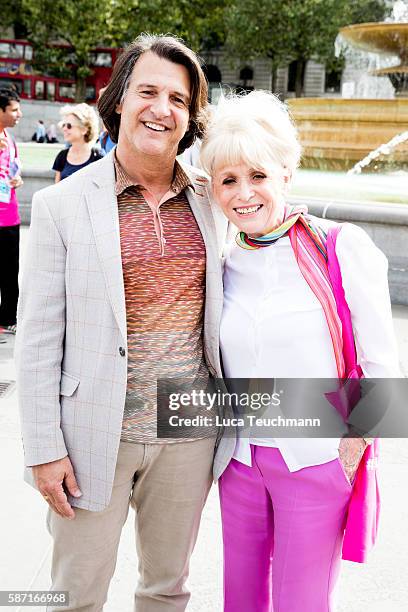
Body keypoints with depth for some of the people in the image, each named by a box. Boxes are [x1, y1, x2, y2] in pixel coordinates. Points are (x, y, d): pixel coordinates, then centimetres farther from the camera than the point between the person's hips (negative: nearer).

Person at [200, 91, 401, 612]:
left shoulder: (340, 247, -11)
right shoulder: (224, 266, 3)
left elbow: (381, 367, -9)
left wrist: (348, 456, -8)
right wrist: (219, 442, 7)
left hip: (316, 463, -4)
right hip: (240, 461, 4)